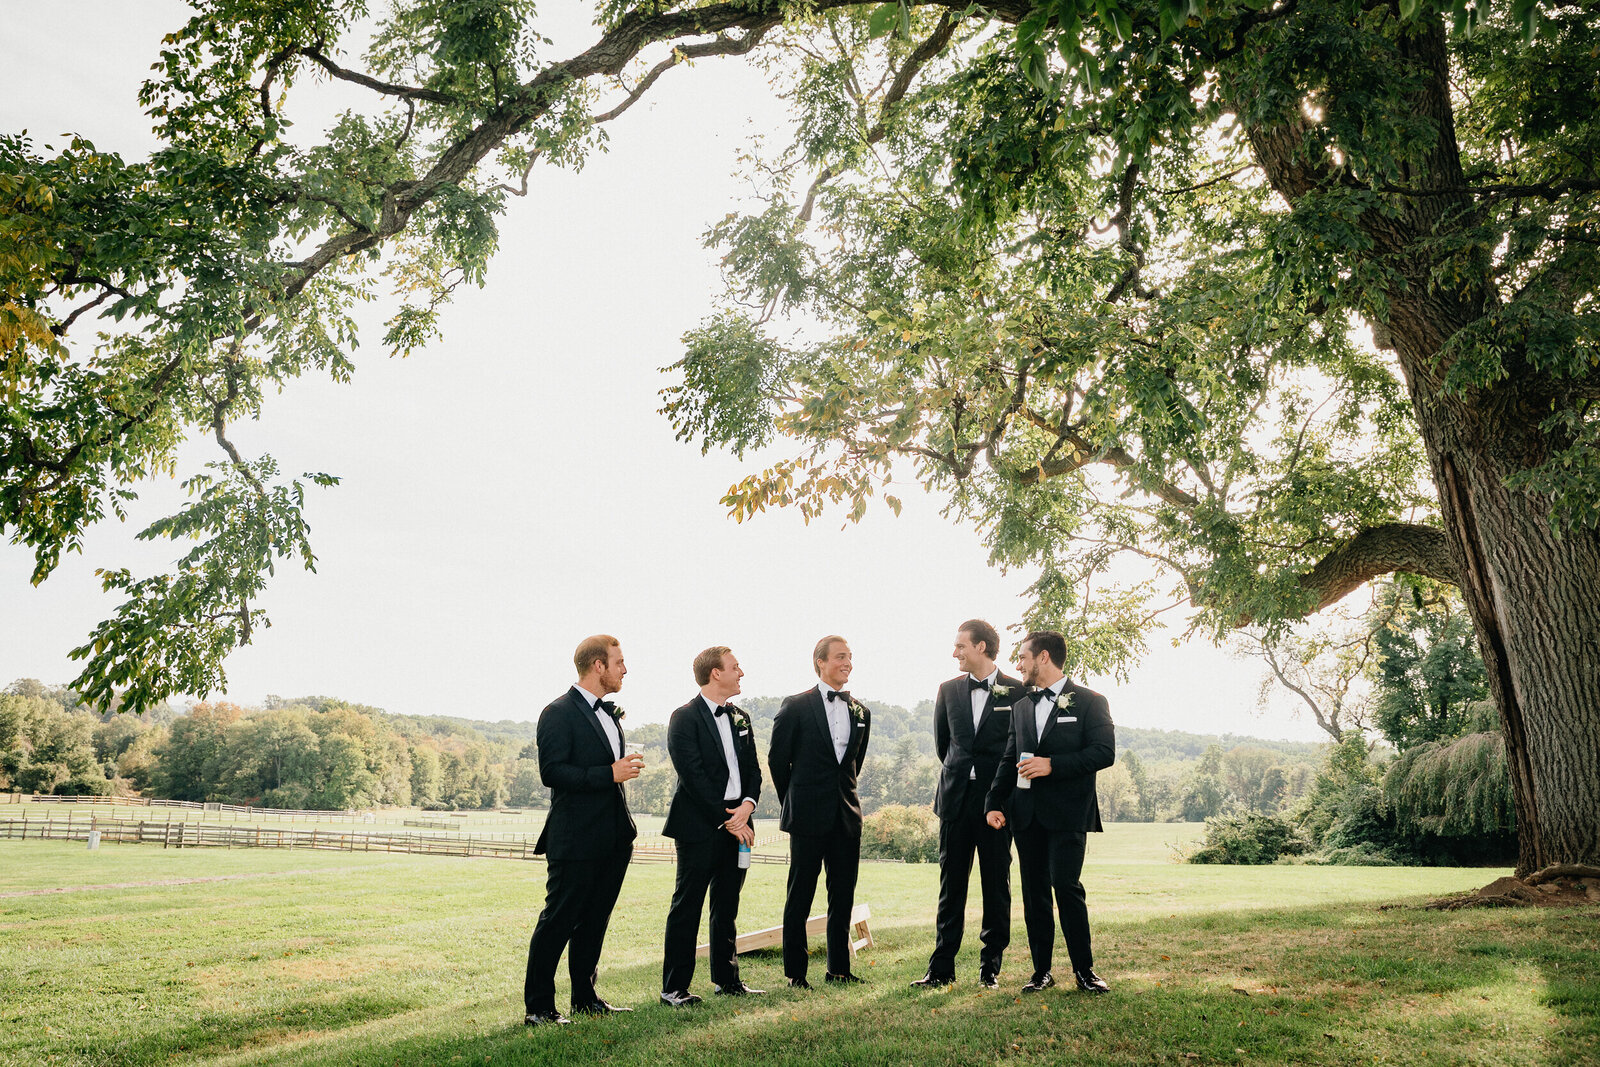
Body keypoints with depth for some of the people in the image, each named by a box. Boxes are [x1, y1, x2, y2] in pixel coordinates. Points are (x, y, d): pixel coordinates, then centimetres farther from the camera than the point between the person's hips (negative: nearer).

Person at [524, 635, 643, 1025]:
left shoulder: (610, 713, 16)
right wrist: (609, 774, -23)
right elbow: (551, 772, -20)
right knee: (557, 921, -1)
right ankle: (538, 1007, 9)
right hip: (575, 841, -8)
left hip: (613, 839, 8)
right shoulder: (559, 713, -11)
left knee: (594, 920, 16)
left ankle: (585, 998, 27)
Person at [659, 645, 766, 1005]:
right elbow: (693, 776, -15)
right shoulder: (685, 718, -9)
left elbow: (753, 769, 13)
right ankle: (673, 988, 7)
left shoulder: (740, 718, 14)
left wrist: (747, 804, -6)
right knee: (686, 907, -1)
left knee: (727, 907, 15)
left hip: (737, 823, 7)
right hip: (699, 827, -7)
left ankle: (727, 979, 26)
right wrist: (726, 819, -15)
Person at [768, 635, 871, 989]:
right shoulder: (796, 706, -5)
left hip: (847, 816, 5)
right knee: (800, 897, 3)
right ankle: (794, 971, 13)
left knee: (843, 896, 10)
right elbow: (777, 759, 2)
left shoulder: (860, 712, 10)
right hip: (809, 817, -5)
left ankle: (838, 967, 22)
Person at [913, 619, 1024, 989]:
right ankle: (942, 968, 12)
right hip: (956, 796, 3)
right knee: (951, 885, 6)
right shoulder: (949, 689, 7)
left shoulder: (1017, 691, -4)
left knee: (996, 885, 5)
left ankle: (990, 966, 17)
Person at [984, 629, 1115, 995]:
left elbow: (1104, 752, -9)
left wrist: (1052, 765, -17)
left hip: (1067, 813, -5)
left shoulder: (1089, 701, 0)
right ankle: (1041, 971, 16)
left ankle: (1084, 969, 6)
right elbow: (1009, 758, 16)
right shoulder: (1021, 705, 16)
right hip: (1026, 813, 5)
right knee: (1034, 891, 7)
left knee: (1066, 886, -9)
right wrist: (995, 801, 4)